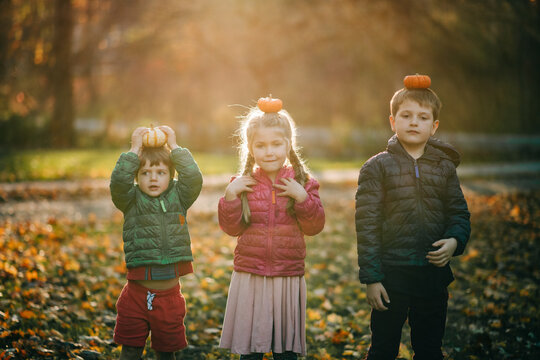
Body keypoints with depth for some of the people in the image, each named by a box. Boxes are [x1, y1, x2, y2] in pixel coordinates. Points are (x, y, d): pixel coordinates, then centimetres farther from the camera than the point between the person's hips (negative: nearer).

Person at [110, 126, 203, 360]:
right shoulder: (131, 201, 1)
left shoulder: (179, 198, 6)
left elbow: (194, 178, -10)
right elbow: (118, 181, -17)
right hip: (137, 294, -1)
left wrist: (175, 148, -5)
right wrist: (134, 150, -12)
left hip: (169, 295, 1)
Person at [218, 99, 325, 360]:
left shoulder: (303, 184, 0)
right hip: (249, 277, 0)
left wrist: (302, 197, -18)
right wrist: (230, 196, -15)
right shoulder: (243, 184, 1)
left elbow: (314, 227, -5)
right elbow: (232, 228, -3)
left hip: (288, 278, 0)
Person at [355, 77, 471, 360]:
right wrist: (371, 277, -11)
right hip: (392, 273, -3)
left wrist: (454, 241, -13)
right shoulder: (377, 167, -4)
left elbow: (459, 213, 10)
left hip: (434, 272, 3)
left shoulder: (444, 167, 6)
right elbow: (367, 224, -6)